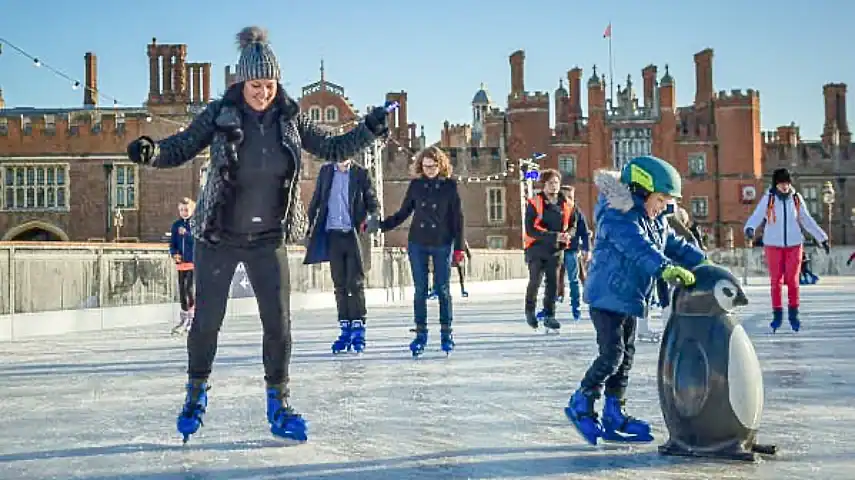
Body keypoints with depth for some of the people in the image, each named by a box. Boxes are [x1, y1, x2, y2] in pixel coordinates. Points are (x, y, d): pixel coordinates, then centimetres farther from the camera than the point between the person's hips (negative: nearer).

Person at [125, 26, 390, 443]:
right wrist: (150, 152, -26)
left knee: (278, 321, 0)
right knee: (206, 320, 6)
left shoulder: (290, 117, -3)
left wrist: (368, 130, -7)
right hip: (218, 237, -2)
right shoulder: (220, 114, -10)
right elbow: (181, 148, -6)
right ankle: (196, 393, 30)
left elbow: (331, 149, 6)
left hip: (268, 239, 2)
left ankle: (279, 405, 16)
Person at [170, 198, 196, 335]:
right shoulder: (176, 225, 11)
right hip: (181, 262, 5)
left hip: (194, 261, -5)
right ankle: (184, 319, 21)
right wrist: (174, 254, -6)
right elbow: (172, 243, 13)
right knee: (182, 290, 9)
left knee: (190, 289, -10)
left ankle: (191, 319, 0)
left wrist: (186, 233, -28)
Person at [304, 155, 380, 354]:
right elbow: (316, 201, 14)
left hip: (355, 235, -3)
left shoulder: (361, 173, 1)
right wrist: (311, 227, 8)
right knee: (340, 285, 7)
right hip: (333, 235, 3)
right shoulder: (325, 171, 9)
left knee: (356, 284, -4)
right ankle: (345, 330, 13)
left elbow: (373, 203, 3)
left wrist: (369, 220, -17)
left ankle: (358, 330, 2)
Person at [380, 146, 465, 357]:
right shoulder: (416, 185, 5)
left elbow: (457, 218, 0)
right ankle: (420, 333, 10)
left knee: (443, 289, 2)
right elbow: (402, 213, 10)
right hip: (417, 244, 2)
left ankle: (446, 333, 12)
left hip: (442, 244, -2)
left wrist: (459, 247, -3)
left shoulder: (449, 185, -1)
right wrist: (379, 225, -1)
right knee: (420, 290, 3)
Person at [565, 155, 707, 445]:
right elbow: (639, 249, -35)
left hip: (630, 299, 10)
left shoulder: (657, 223, 11)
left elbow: (676, 245, 12)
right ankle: (581, 405, 5)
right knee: (612, 355, -12)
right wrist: (666, 268, -47)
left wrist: (704, 263, -2)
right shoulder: (618, 218, -21)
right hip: (607, 297, -10)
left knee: (625, 357, 12)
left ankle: (614, 416, 21)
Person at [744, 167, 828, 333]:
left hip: (794, 244, 1)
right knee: (776, 280, 1)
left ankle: (793, 314, 11)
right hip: (773, 245, -1)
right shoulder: (768, 199, -5)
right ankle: (777, 315, 10)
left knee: (792, 280, -1)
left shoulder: (797, 198, 2)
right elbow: (756, 217, -12)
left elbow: (807, 221, 10)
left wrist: (822, 238, 11)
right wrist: (750, 228, -34)